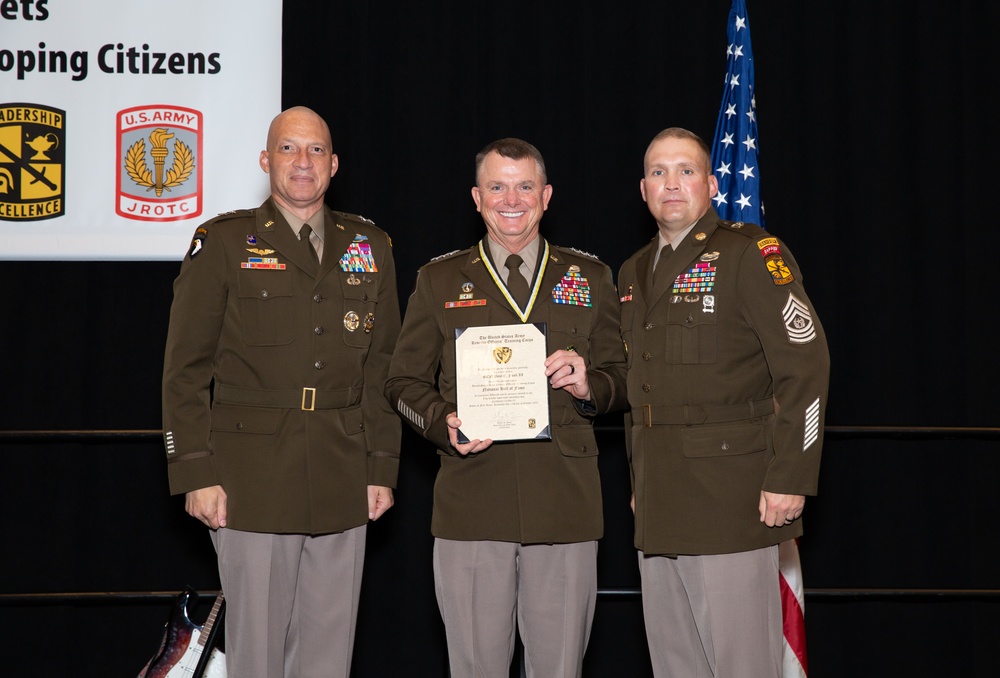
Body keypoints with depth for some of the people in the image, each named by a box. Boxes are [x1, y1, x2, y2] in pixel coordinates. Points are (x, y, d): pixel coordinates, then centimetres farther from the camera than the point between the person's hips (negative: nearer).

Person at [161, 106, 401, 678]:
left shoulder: (370, 248, 13)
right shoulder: (224, 243, 2)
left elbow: (384, 369, 14)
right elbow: (186, 370, -1)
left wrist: (383, 469, 8)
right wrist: (196, 475, -7)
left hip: (343, 489, 3)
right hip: (252, 484, -3)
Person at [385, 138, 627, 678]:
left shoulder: (589, 278, 12)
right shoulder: (439, 280, 10)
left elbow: (623, 378, 13)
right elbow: (404, 382, 10)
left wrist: (589, 385, -9)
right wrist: (444, 424, -9)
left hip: (565, 505, 1)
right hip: (471, 505, 0)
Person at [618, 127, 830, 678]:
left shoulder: (751, 253, -6)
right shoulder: (634, 273, 18)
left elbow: (806, 363, -12)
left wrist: (789, 479, -17)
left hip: (729, 500, -7)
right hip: (658, 507, 7)